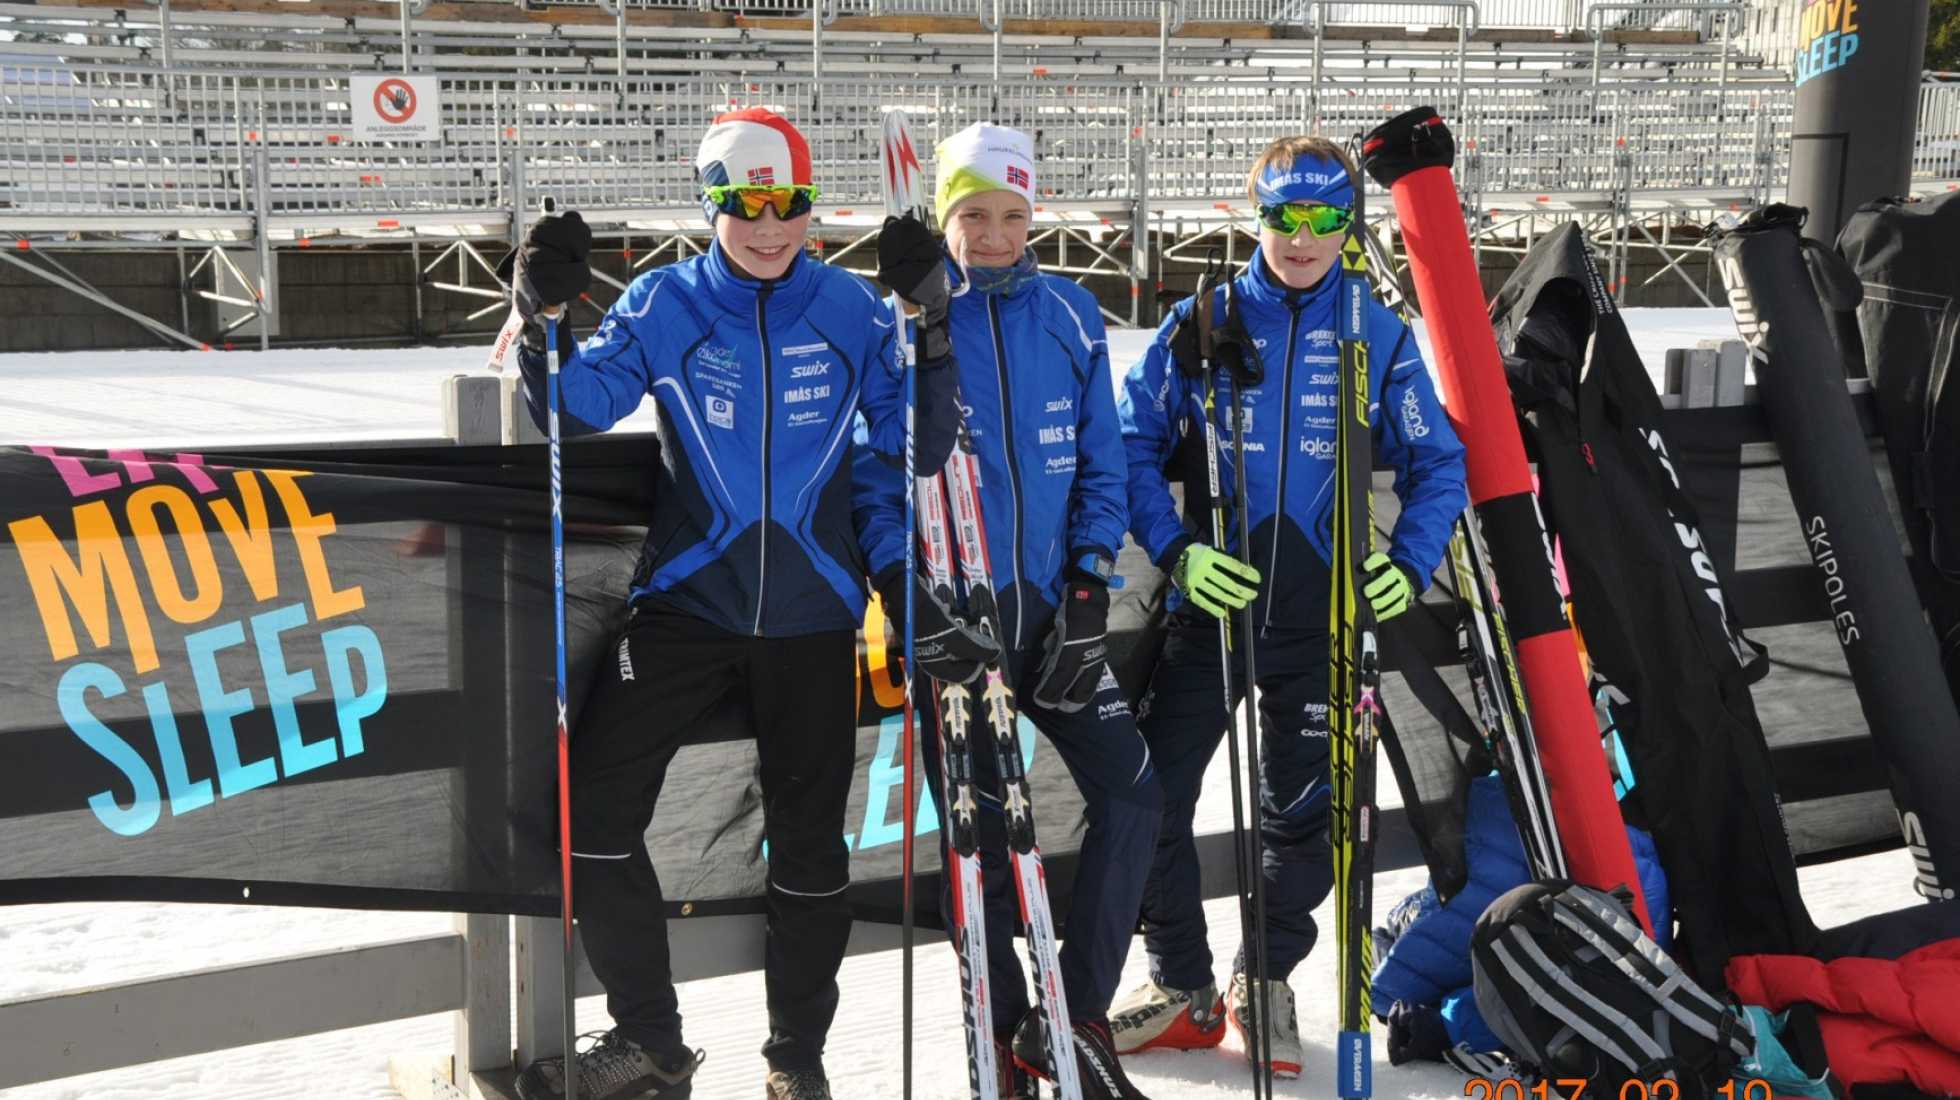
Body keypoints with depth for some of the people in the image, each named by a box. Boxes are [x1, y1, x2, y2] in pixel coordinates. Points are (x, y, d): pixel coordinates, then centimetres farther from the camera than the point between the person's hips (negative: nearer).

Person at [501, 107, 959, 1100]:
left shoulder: (851, 309, 0)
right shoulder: (664, 303, 0)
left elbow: (917, 446, -4)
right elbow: (581, 409, -7)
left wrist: (931, 324, -15)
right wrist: (542, 318, -22)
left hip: (810, 610, 0)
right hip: (688, 599, 0)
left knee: (807, 839, 9)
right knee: (589, 810, -8)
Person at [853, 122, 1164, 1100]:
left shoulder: (1070, 316, 5)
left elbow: (1100, 464, 7)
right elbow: (873, 479, -4)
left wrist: (1089, 595, -4)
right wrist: (910, 600, -16)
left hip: (1050, 607, 3)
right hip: (951, 617, -3)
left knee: (1131, 789, -6)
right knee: (979, 834, 3)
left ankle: (1077, 1017, 9)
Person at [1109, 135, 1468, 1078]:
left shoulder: (1381, 337, 1)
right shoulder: (1204, 323, -1)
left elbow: (1437, 465, 6)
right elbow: (1132, 442, -1)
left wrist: (1410, 566, -10)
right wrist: (1173, 549, -14)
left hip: (1324, 618, 0)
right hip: (1210, 603, 0)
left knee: (1304, 814, 8)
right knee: (1150, 797, -2)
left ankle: (1264, 982, 30)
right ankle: (1183, 987, 17)